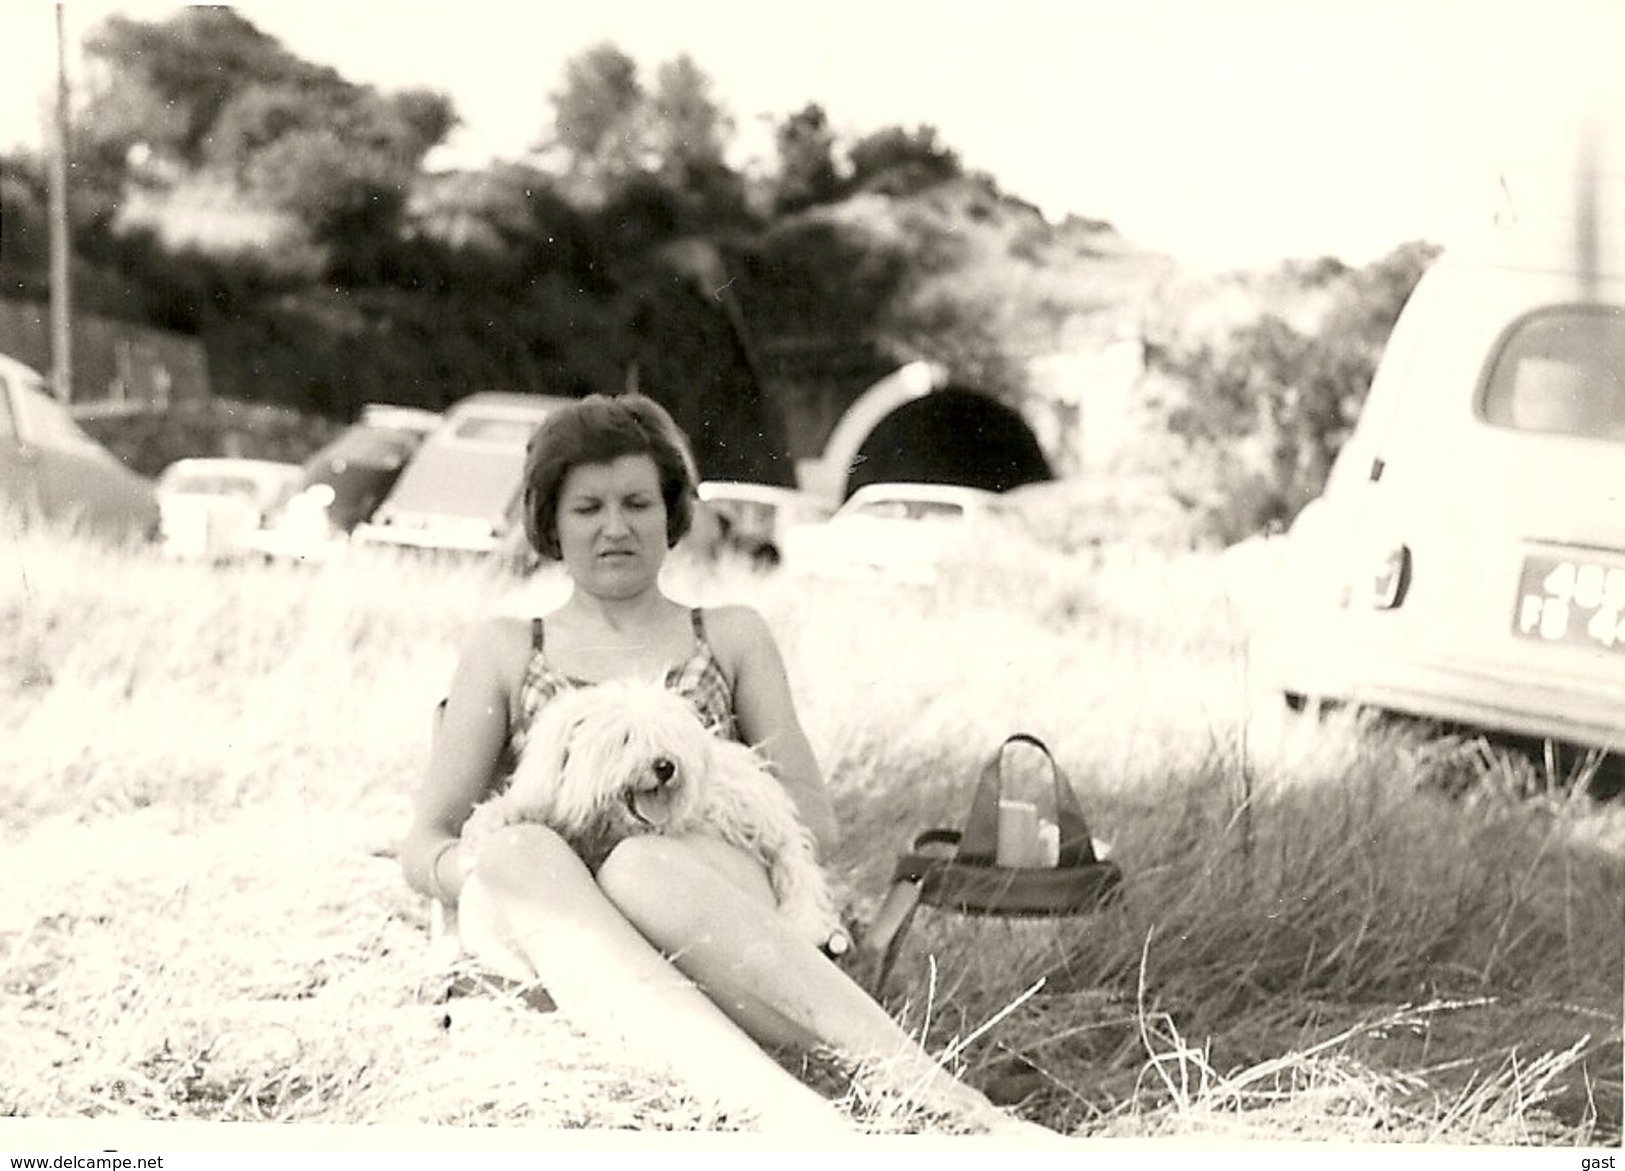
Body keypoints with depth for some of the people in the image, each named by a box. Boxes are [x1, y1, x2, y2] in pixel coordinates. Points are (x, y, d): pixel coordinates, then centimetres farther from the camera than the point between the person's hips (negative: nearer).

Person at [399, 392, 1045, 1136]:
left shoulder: (731, 638, 24)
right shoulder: (504, 650, 24)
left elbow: (815, 824, 14)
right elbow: (424, 844, 15)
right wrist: (493, 876, -10)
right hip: (546, 938, 0)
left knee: (644, 865, -38)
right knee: (518, 853, -37)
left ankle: (921, 1081, -52)